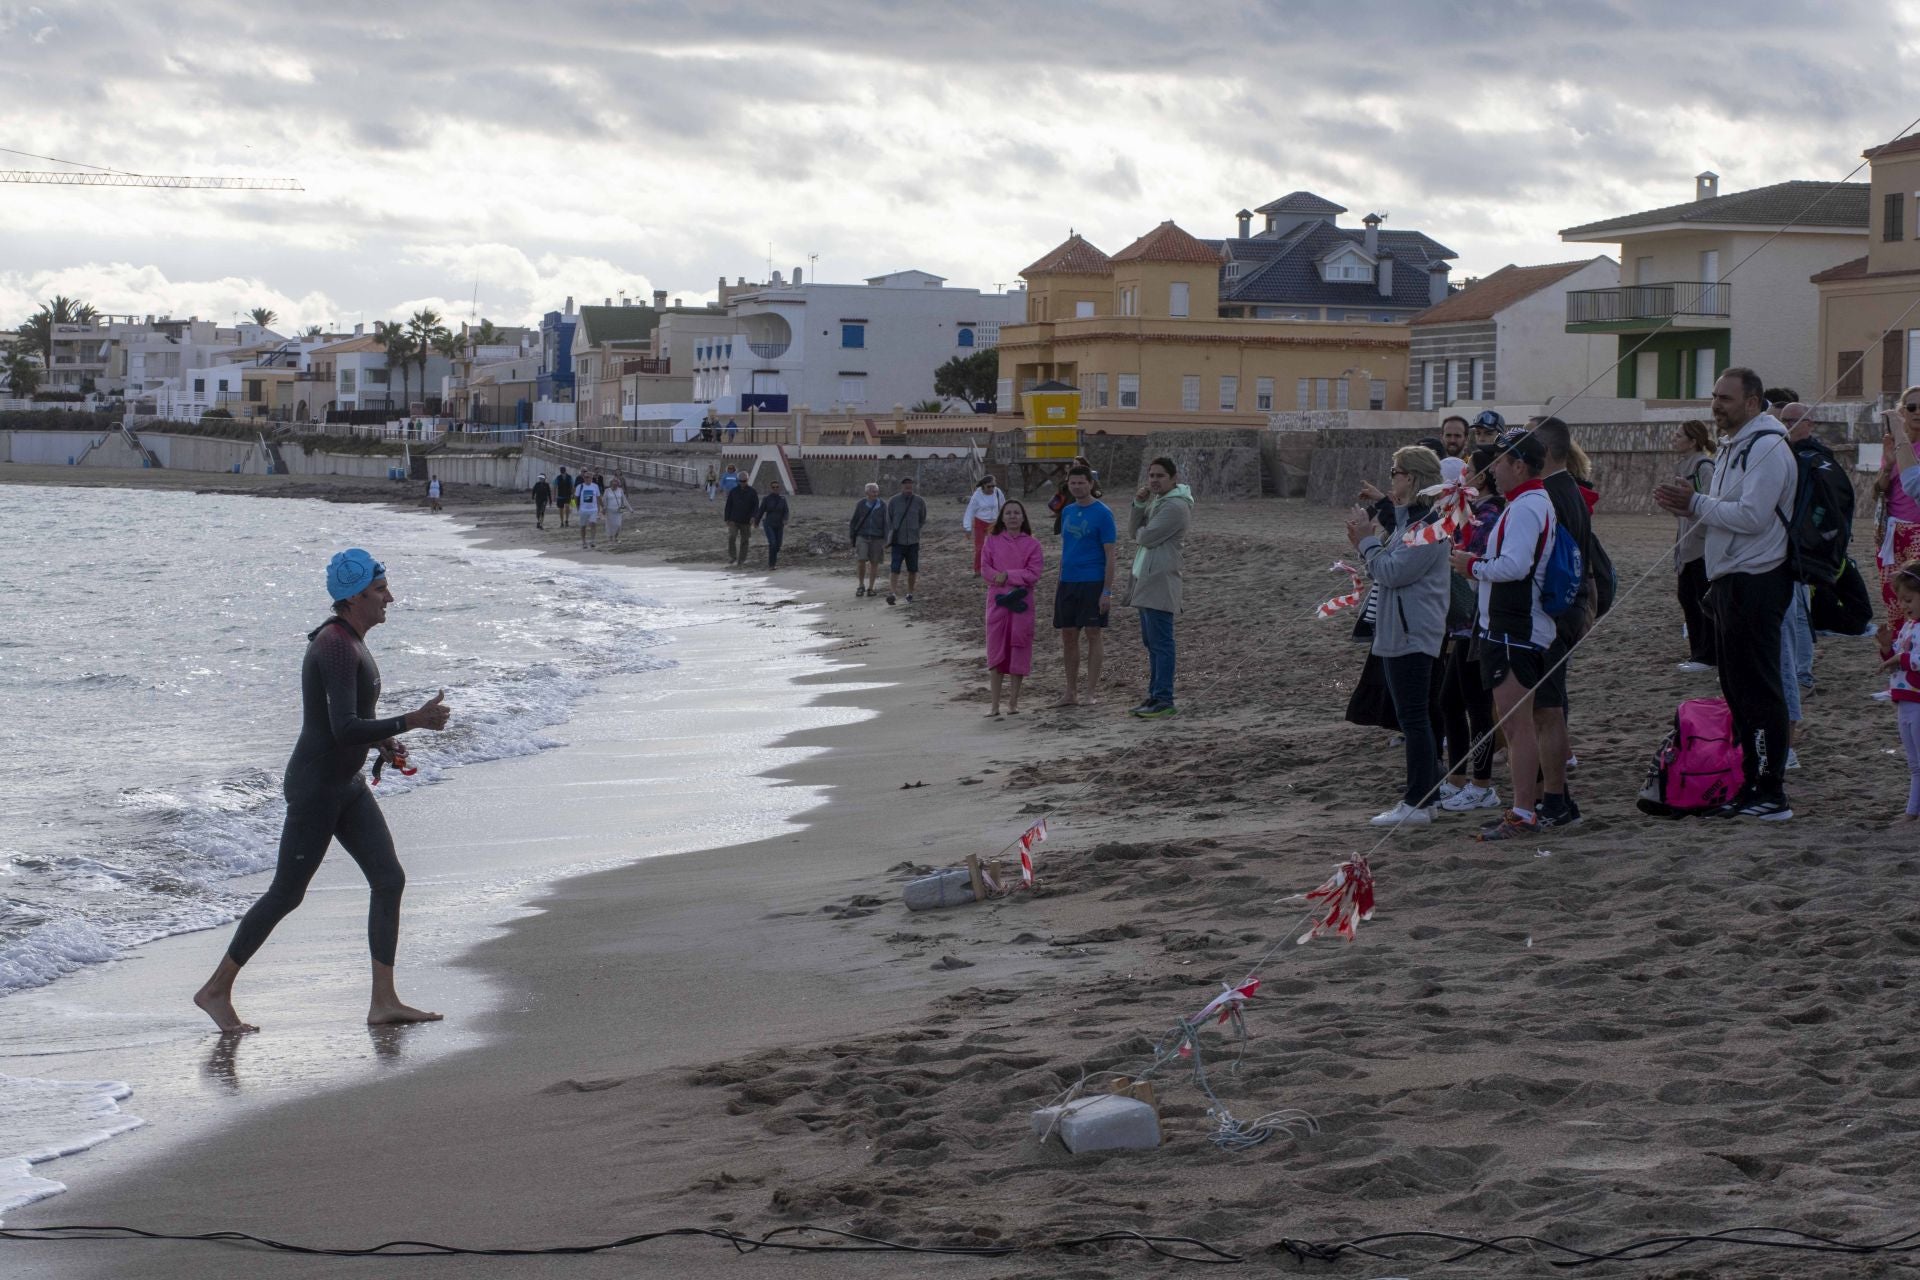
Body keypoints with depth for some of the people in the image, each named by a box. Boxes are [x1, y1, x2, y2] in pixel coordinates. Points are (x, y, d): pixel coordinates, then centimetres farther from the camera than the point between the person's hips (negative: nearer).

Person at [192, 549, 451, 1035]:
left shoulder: (348, 640, 11)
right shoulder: (336, 647, -21)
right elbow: (344, 729, -29)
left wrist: (381, 742, 8)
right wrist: (412, 721, -26)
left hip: (346, 784, 10)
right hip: (315, 786, -10)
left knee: (389, 880, 4)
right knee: (285, 894, -2)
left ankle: (384, 1002, 6)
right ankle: (216, 991, 11)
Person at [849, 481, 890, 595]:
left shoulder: (882, 506, -4)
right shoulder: (860, 504, -4)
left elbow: (886, 524, -3)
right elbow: (854, 521, 3)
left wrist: (885, 542, -9)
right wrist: (851, 537, 3)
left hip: (877, 538, 1)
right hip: (862, 537, -1)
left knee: (874, 563, 3)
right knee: (861, 561, -12)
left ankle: (870, 588, 14)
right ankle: (861, 586, 5)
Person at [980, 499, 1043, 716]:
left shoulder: (1032, 544, 2)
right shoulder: (993, 541, 6)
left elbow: (1034, 573, -7)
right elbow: (985, 568, 1)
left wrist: (1007, 576, -14)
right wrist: (999, 578, -16)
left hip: (1022, 601, -1)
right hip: (997, 599, 1)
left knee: (1019, 649, 3)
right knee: (996, 651, 0)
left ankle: (1014, 702, 14)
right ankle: (995, 705, 3)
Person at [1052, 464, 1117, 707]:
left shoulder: (1102, 513, -8)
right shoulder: (1067, 512, 11)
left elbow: (1110, 555, -10)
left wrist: (1107, 591, -15)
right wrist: (1059, 584, 16)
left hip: (1093, 582, -6)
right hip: (1068, 582, 6)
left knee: (1094, 634, -2)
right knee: (1068, 635, 8)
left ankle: (1092, 693, 3)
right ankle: (1071, 692, 16)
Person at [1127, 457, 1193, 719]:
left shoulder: (1176, 506, -15)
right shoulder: (1156, 501, 17)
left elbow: (1147, 537, -19)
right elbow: (1134, 532, 11)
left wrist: (1141, 531, 3)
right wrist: (1139, 504, -2)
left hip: (1160, 582, -10)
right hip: (1145, 580, 10)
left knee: (1161, 643, -9)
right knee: (1151, 642, 14)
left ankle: (1164, 699, -9)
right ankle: (1155, 696, 21)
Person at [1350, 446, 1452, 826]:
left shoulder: (1428, 525, -18)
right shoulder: (1410, 519, 16)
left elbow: (1392, 572, -23)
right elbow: (1388, 572, 18)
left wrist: (1368, 540, -10)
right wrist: (1365, 544, 5)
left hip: (1412, 635, -11)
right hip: (1399, 633, 11)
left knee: (1413, 717, -8)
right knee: (1413, 716, 16)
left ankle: (1418, 804, -7)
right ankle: (1425, 791, 24)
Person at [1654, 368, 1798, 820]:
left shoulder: (1768, 448, -14)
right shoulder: (1734, 445, 18)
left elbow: (1752, 516, -22)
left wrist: (1696, 503, -14)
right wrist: (1687, 506, 3)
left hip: (1755, 583, -10)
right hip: (1730, 580, 10)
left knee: (1758, 689, -8)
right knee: (1736, 687, 13)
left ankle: (1770, 794, -6)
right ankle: (1750, 784, 19)